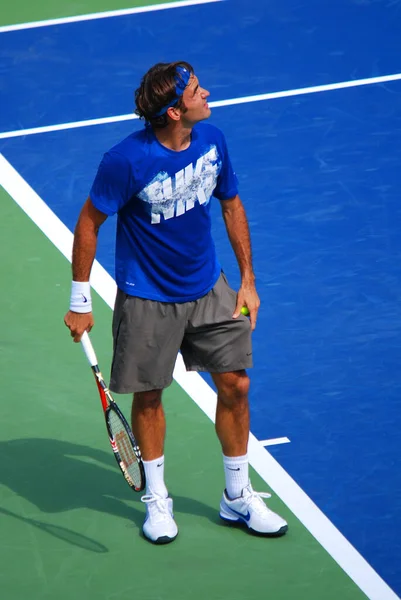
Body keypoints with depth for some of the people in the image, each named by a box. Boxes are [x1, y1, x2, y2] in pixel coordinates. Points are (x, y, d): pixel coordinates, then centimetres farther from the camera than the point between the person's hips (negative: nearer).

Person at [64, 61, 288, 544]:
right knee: (148, 396, 8)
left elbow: (232, 206, 8)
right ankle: (156, 500, 29)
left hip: (209, 290, 5)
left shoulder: (212, 141, -8)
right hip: (147, 301, -5)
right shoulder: (127, 161, -24)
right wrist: (79, 302, -8)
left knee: (234, 385, 5)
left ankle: (237, 497, 23)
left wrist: (247, 280, 9)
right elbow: (88, 223, -12)